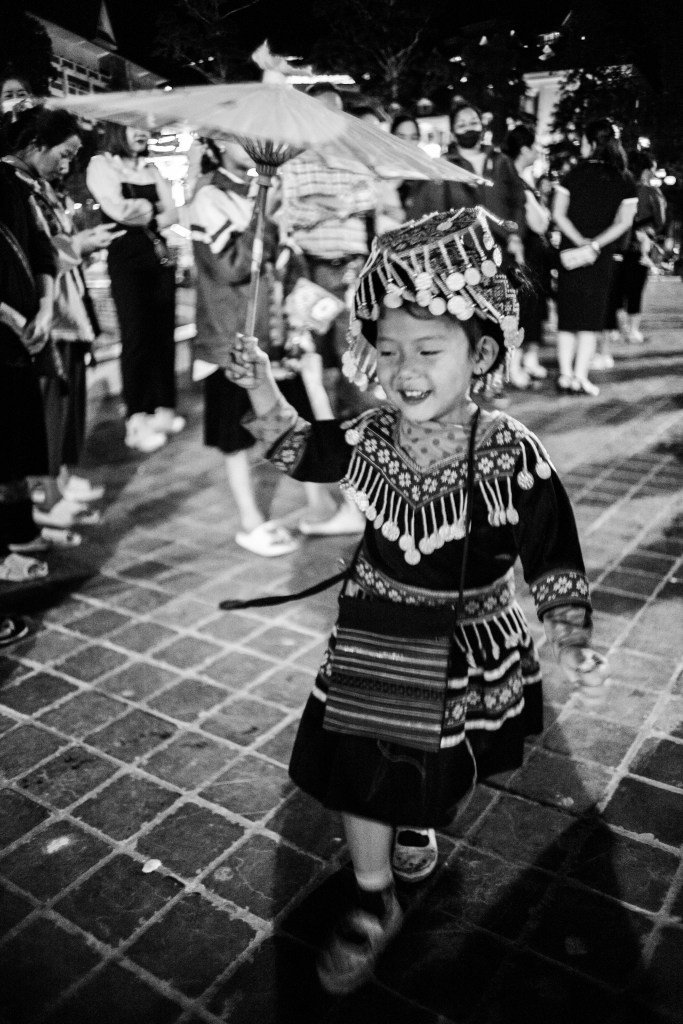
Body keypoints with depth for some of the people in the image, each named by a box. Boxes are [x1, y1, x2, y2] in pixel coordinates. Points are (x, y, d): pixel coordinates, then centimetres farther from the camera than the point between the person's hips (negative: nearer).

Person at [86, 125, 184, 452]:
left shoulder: (150, 169, 18)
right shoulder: (100, 165, 1)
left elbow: (172, 213, 9)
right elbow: (118, 211, -13)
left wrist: (144, 215, -6)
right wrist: (151, 209, 0)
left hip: (159, 255, 5)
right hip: (126, 258, -5)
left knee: (164, 335, 3)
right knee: (136, 337, -8)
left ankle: (163, 409, 12)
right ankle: (137, 420, -5)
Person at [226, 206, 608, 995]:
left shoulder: (513, 456, -23)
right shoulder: (368, 438, -14)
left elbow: (553, 560, -14)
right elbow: (296, 449, 5)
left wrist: (570, 641, -22)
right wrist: (262, 391, -10)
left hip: (469, 647, -1)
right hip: (374, 641, 2)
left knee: (443, 768, 24)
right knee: (359, 770, 10)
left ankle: (419, 826, 61)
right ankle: (373, 902, 36)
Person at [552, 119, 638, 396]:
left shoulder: (574, 174, 0)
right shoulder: (625, 180, 2)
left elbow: (558, 214, -5)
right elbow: (624, 222, -5)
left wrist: (581, 243, -8)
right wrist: (594, 246, -10)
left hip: (571, 253, 0)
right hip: (602, 259, 0)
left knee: (568, 316, 7)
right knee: (591, 318, 5)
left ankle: (566, 376, 2)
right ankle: (580, 378, -1)